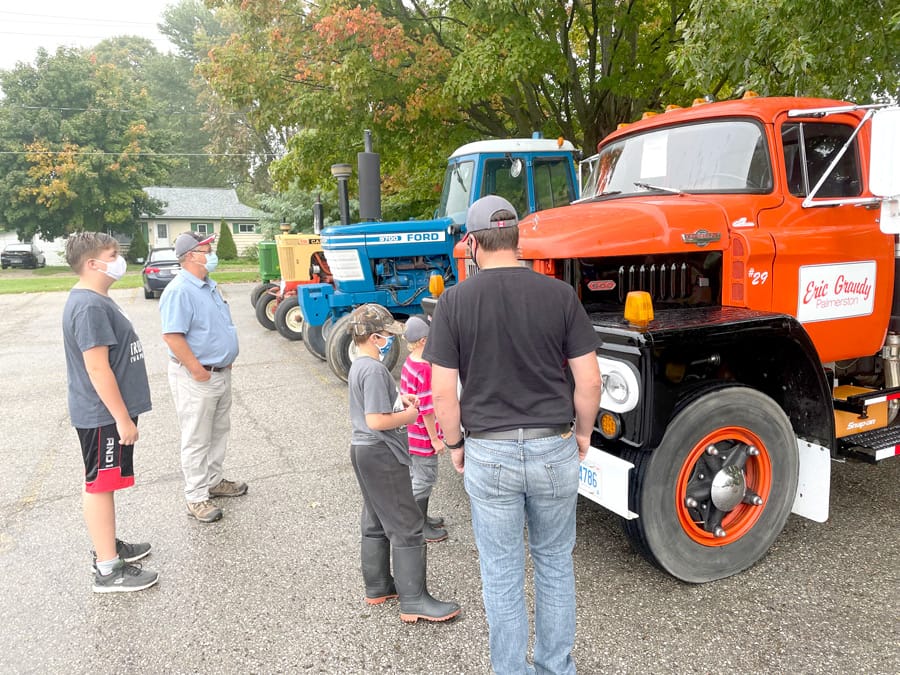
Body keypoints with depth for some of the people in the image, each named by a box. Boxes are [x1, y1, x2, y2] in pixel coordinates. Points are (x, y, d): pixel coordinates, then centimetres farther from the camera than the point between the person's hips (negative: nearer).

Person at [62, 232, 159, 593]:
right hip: (103, 416, -10)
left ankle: (108, 546, 34)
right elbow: (97, 368, -24)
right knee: (100, 485, -1)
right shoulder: (89, 307, -22)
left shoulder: (97, 300, 11)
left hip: (107, 413, 10)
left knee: (103, 483, 19)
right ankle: (108, 569, 10)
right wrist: (123, 418, -21)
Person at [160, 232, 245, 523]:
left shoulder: (209, 286, 11)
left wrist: (226, 357, 16)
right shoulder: (179, 291, -20)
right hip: (196, 378, -9)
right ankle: (196, 497, 13)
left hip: (221, 372, 9)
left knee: (219, 432, 20)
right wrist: (197, 370, -23)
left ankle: (213, 480, 35)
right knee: (197, 440, 2)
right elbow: (172, 336, -25)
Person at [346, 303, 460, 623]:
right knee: (407, 527, -4)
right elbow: (377, 421, -26)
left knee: (376, 523, 19)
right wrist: (408, 416, -11)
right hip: (381, 454, -11)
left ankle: (378, 587, 31)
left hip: (364, 450, 11)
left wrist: (398, 398, 9)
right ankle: (414, 601, 3)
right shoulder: (374, 370, -22)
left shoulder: (358, 366, 10)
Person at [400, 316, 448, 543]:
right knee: (424, 480, 6)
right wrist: (435, 439, -16)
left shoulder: (409, 363, 2)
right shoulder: (425, 370, -27)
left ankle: (420, 518, 38)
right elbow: (427, 410, -24)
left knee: (417, 477, 22)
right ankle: (420, 529, 20)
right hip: (423, 437, -9)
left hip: (411, 433, 9)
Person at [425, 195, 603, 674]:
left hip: (488, 454, -1)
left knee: (501, 575, 14)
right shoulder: (560, 294, -5)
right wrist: (582, 433, 13)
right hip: (554, 449, 2)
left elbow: (442, 392, -8)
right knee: (555, 563, 22)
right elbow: (588, 382, -3)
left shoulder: (454, 301, -8)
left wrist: (455, 444, 7)